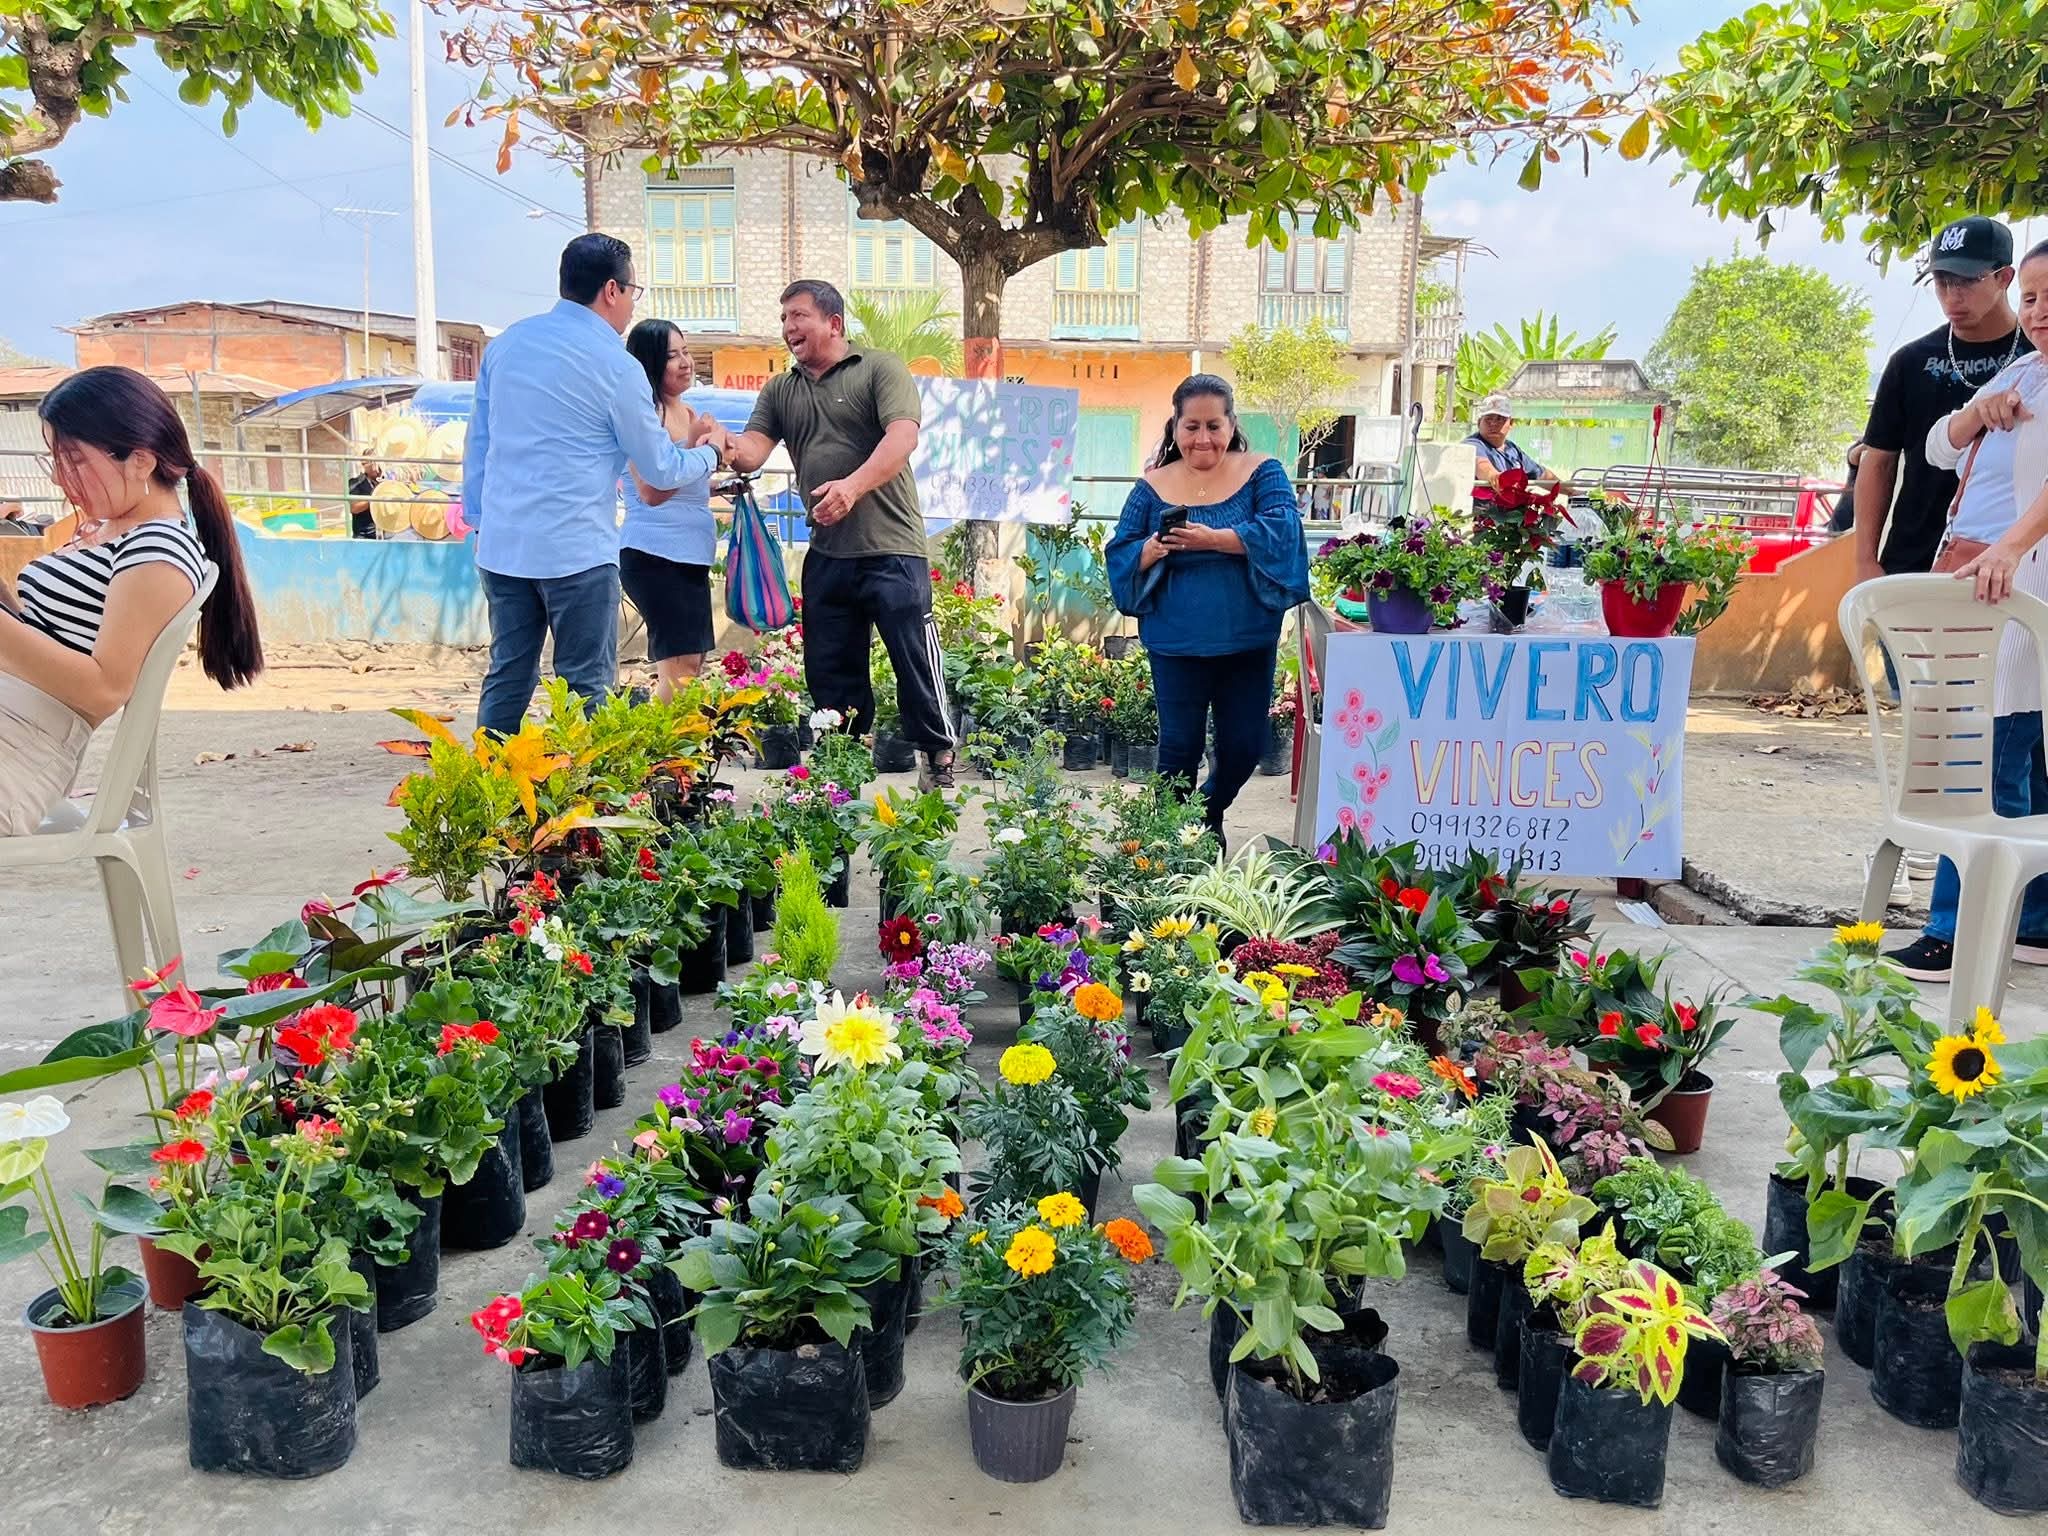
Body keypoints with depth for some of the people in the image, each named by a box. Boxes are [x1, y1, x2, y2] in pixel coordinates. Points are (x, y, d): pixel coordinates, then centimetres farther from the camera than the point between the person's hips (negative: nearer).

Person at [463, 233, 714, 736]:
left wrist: (480, 520, 22)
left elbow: (477, 441, 15)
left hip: (502, 545, 6)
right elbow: (661, 470, 1)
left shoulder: (507, 343, 11)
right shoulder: (615, 366, -7)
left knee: (507, 679, 12)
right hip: (576, 552, -6)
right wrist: (709, 454, 20)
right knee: (586, 687, 0)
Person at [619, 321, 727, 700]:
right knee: (679, 667, -14)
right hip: (654, 553, -9)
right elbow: (652, 491, -20)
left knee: (692, 663, 11)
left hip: (691, 554, 9)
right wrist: (696, 446, -19)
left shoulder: (689, 415, 15)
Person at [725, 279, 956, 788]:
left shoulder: (880, 370, -1)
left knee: (914, 659, -4)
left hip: (891, 550, -6)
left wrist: (853, 486, -29)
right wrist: (723, 445, -21)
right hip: (825, 555, 6)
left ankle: (938, 758, 12)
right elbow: (752, 452, 3)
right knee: (829, 670, 10)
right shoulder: (780, 390, 16)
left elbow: (903, 438, -15)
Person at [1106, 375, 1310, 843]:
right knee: (1179, 747, 3)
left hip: (1249, 640, 1)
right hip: (1176, 642, 0)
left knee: (1245, 744, 10)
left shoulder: (1262, 473, 0)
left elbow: (1281, 531, -16)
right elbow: (1119, 555, 1)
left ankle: (1209, 812, 39)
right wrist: (1149, 551, -22)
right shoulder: (1153, 487, 2)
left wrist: (1213, 538, -28)